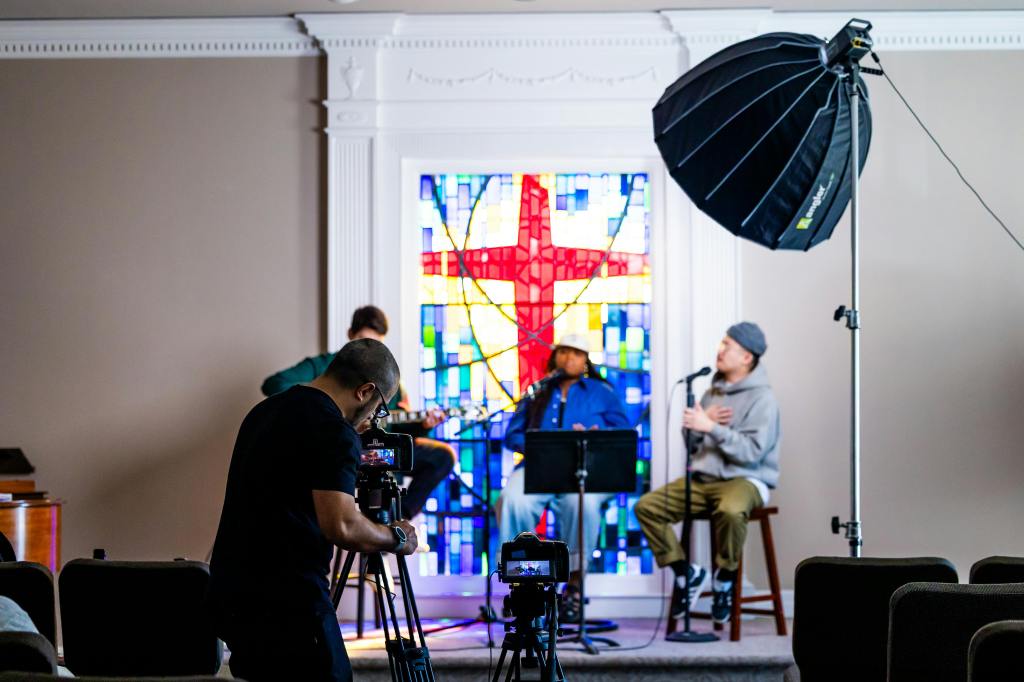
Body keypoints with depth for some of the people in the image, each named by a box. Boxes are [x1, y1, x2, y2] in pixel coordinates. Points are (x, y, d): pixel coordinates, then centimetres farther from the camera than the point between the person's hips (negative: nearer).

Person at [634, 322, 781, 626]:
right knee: (646, 507, -11)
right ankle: (685, 572, 1)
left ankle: (725, 578, -16)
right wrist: (702, 422, -5)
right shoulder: (713, 391, 14)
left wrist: (712, 427, -24)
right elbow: (692, 440, 17)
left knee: (730, 510, -42)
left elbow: (752, 451, -19)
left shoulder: (762, 398, -8)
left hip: (745, 479, -7)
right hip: (703, 476, 7)